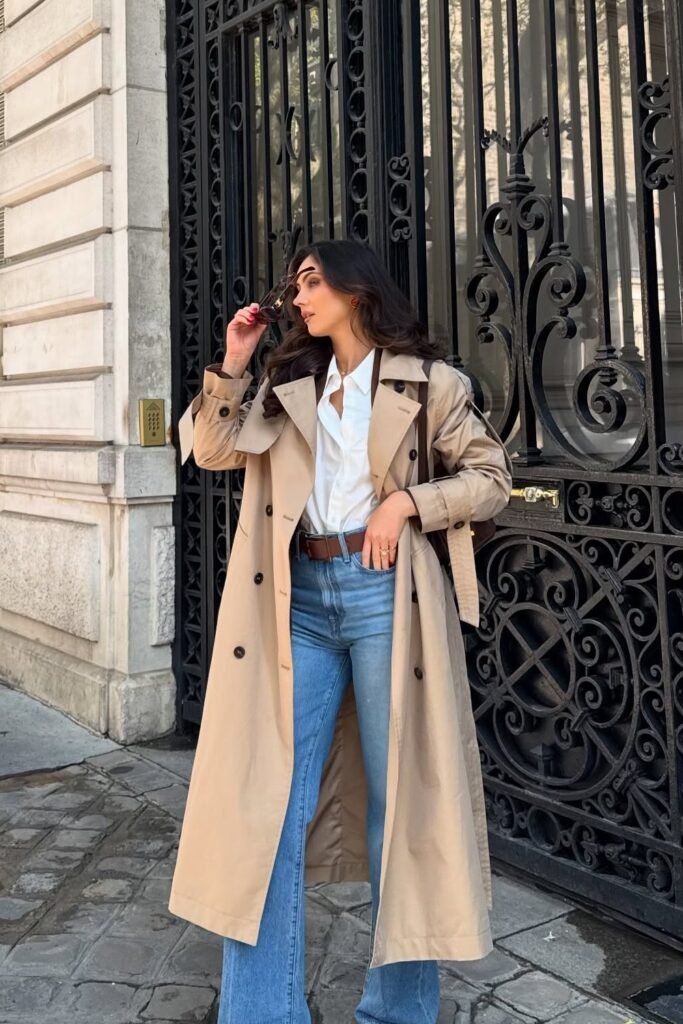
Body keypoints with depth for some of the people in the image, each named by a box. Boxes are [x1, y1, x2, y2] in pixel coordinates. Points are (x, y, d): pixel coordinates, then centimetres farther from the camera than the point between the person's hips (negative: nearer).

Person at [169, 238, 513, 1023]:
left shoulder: (425, 379, 4)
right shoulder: (288, 383, 16)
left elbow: (491, 476, 2)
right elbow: (214, 451, 10)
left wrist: (407, 499, -11)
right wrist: (230, 367, -1)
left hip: (383, 594, -3)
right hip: (300, 599, 4)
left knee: (398, 796, 5)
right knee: (269, 799, 3)